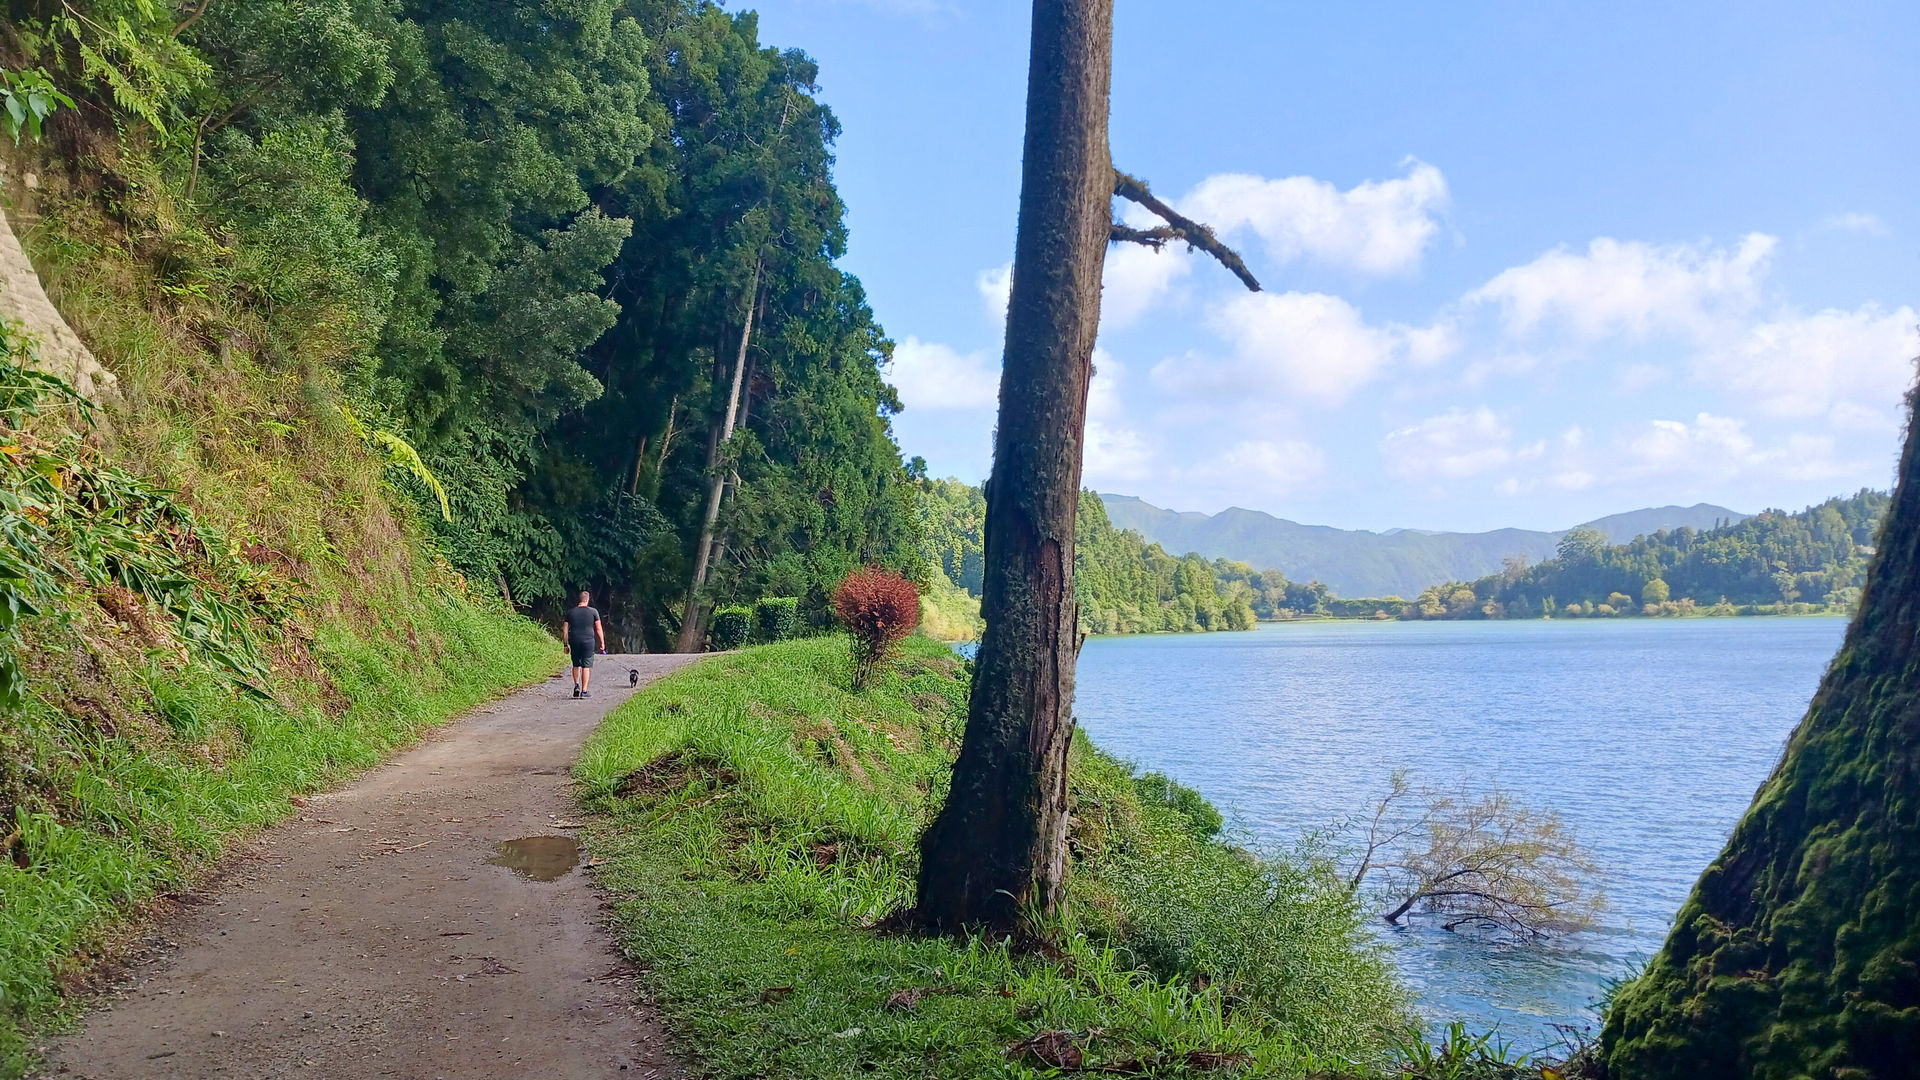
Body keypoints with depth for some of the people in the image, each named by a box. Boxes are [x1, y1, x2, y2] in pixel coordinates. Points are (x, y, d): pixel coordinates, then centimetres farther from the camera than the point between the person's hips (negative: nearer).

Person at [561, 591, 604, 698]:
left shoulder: (570, 612, 4)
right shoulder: (593, 612, -2)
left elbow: (565, 630, 4)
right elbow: (598, 629, -1)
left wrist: (565, 645, 10)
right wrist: (602, 642, 8)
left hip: (574, 642, 2)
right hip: (588, 641, -2)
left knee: (576, 665, 19)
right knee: (586, 666, 1)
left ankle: (576, 685, 8)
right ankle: (584, 691, 1)